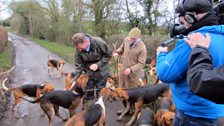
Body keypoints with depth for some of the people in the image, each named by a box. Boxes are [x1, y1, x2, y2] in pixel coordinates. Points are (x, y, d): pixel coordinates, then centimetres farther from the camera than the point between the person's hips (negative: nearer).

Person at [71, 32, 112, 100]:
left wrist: (98, 64, -23)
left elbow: (109, 54, -13)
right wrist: (74, 80, -15)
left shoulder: (99, 42, -26)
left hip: (101, 72, -2)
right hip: (89, 73, 3)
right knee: (88, 94, 8)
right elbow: (78, 65, -8)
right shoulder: (79, 50, -16)